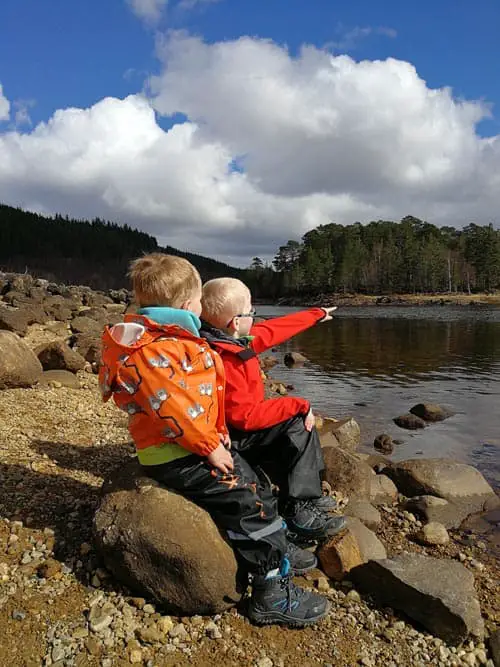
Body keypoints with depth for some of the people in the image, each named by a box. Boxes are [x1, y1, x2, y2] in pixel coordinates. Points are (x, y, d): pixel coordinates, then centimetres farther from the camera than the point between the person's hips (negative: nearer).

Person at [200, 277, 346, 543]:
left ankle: (309, 495, 21)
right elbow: (245, 416, -31)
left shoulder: (235, 340, 1)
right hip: (232, 439, -11)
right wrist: (297, 405, -23)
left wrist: (316, 314, 24)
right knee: (298, 425, -16)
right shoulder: (224, 362, -29)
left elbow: (274, 330, 13)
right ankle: (298, 514, -11)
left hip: (239, 429, 11)